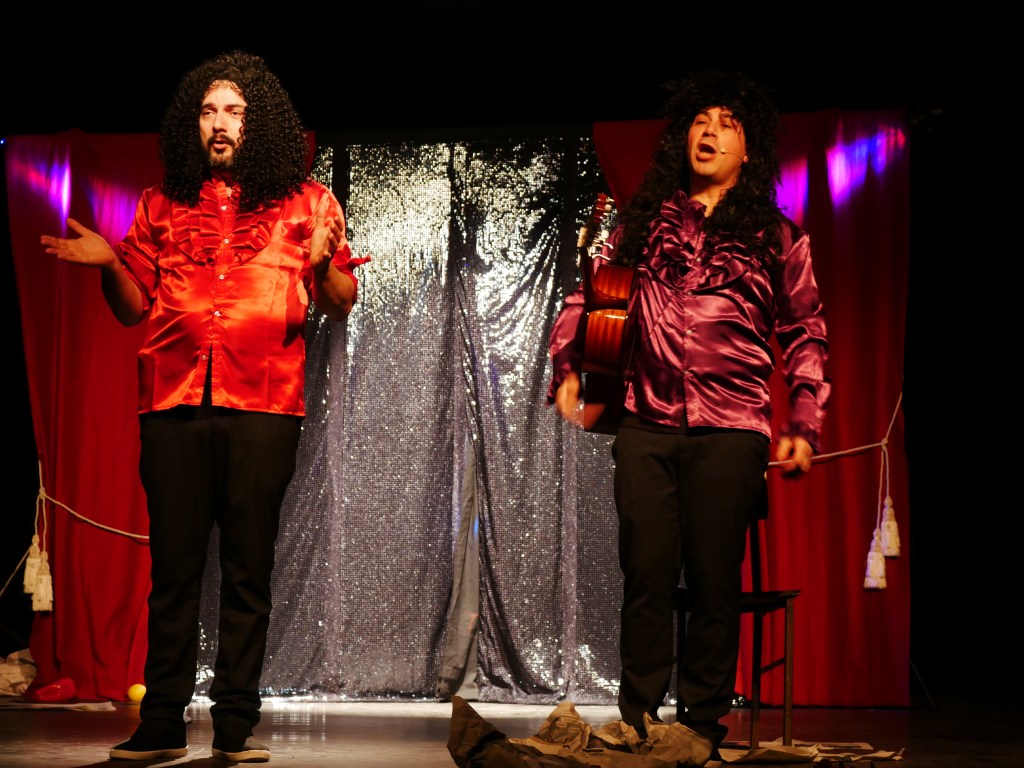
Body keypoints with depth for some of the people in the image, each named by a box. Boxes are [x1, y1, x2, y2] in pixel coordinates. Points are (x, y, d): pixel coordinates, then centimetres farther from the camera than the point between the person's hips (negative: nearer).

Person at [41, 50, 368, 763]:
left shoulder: (306, 201, 11)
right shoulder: (163, 204, 17)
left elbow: (342, 304, 7)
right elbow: (135, 306, 18)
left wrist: (321, 262, -13)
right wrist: (109, 264, -1)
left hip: (263, 408, -2)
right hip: (174, 406, 2)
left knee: (248, 570, 0)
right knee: (174, 565, 2)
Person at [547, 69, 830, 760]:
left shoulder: (776, 237, 11)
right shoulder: (644, 220, 14)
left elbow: (806, 336, 12)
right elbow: (587, 296, 17)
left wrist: (804, 426, 3)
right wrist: (568, 367, 2)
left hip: (730, 429, -1)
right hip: (647, 424, 1)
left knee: (714, 582, 0)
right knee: (647, 577, -1)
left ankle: (705, 729, 10)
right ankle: (637, 723, 9)